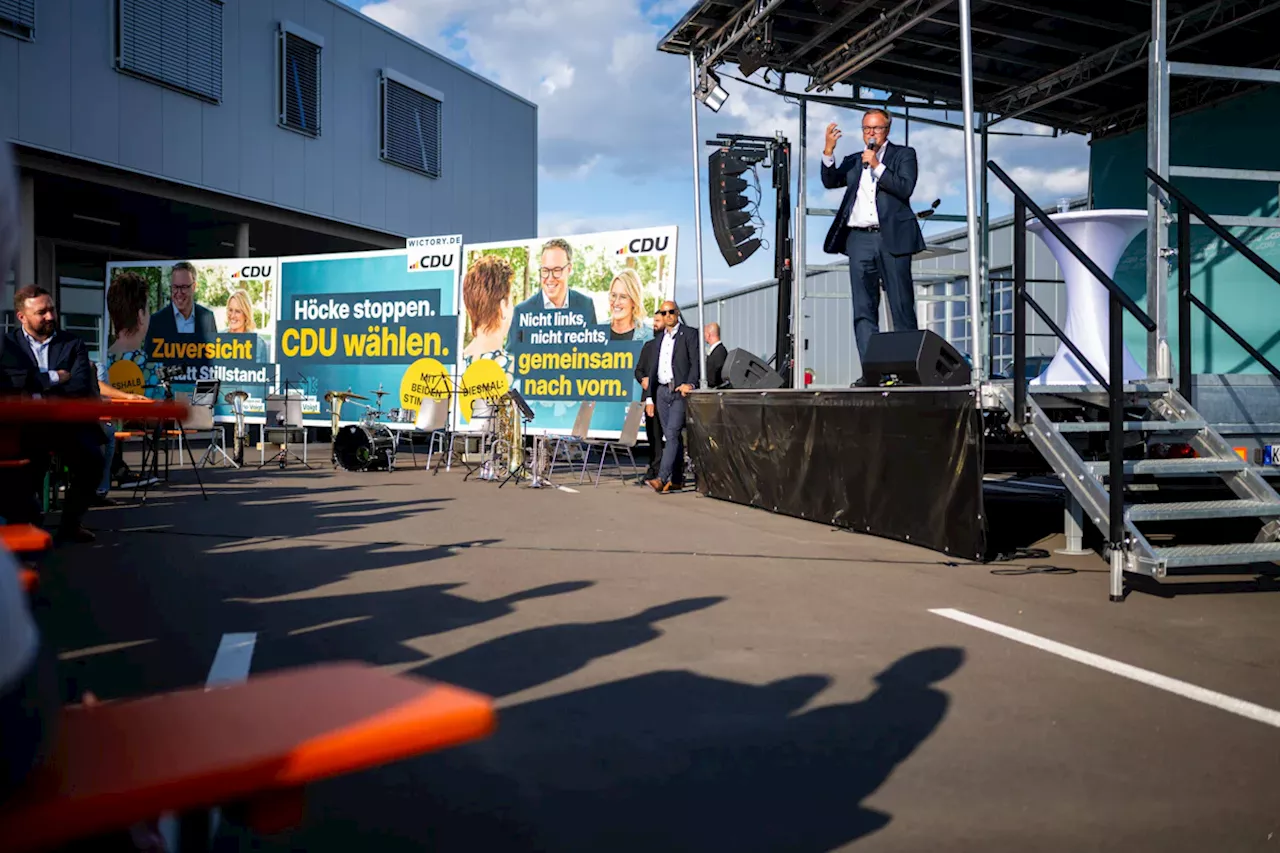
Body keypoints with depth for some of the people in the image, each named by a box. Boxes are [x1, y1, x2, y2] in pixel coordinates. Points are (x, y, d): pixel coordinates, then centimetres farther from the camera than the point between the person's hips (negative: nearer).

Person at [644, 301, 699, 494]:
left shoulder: (689, 334, 1)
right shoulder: (660, 339, 20)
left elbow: (696, 362, -8)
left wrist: (690, 383, -24)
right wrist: (649, 397, 16)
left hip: (679, 391, -6)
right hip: (662, 390, 6)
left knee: (672, 433, -15)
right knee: (671, 436, 8)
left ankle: (662, 478, -22)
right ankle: (674, 479, 11)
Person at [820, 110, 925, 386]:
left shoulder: (904, 154, 11)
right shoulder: (853, 161, 21)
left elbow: (905, 189, -4)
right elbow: (830, 182, 7)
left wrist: (877, 166, -8)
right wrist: (829, 150, -6)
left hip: (891, 238, -3)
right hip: (860, 240, 3)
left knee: (902, 307, -2)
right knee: (864, 309, -3)